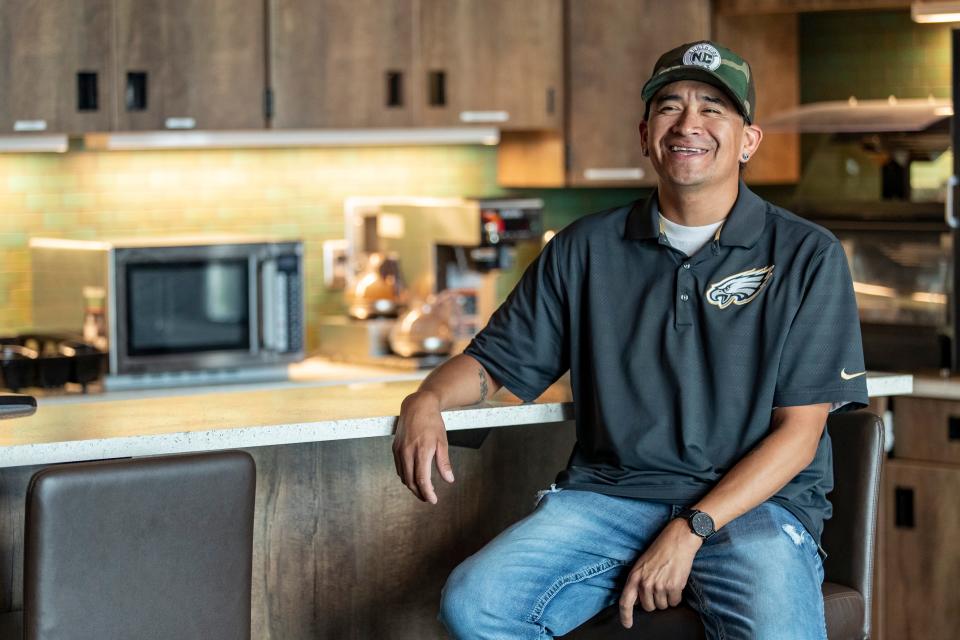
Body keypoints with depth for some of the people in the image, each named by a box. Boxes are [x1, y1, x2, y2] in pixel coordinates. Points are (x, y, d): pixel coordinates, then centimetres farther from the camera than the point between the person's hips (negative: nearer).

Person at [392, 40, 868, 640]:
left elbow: (798, 430, -2)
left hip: (755, 501, -3)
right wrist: (426, 401, -6)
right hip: (608, 494, 3)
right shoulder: (586, 248, 12)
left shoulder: (807, 256, 3)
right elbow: (494, 360, 18)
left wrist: (690, 531, -13)